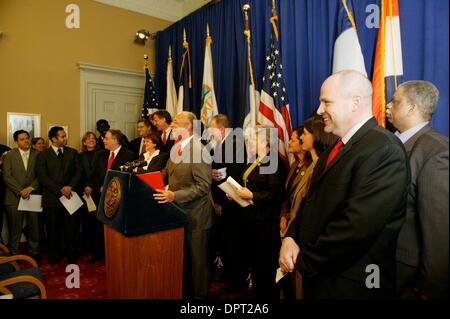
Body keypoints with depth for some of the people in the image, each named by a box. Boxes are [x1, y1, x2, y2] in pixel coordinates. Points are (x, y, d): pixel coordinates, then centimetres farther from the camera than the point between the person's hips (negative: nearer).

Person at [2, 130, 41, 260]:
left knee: (34, 227, 6)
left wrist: (30, 188, -12)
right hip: (14, 197, -1)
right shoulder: (9, 156, 4)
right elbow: (7, 177, -3)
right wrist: (20, 191, -12)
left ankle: (34, 252, 20)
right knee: (15, 229, 7)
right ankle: (13, 254, 20)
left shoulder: (37, 155, 5)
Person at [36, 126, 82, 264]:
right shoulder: (43, 155, 3)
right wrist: (60, 189, -13)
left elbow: (78, 172, 4)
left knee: (72, 228, 1)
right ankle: (54, 257, 27)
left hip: (71, 196, 1)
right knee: (53, 229, 10)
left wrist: (70, 186, -12)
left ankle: (71, 256, 18)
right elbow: (42, 177, -5)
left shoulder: (73, 152, 9)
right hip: (52, 198, -1)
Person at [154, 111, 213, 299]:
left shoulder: (199, 150, -22)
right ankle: (185, 291, 42)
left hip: (195, 215, -8)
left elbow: (203, 186, -25)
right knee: (182, 258, 22)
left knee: (198, 260, 11)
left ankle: (200, 294, 31)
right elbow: (166, 174, 16)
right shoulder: (176, 148, 8)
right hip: (178, 212, 8)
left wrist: (175, 195, -30)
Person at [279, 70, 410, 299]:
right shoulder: (335, 149, 8)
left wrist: (303, 261, -16)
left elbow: (356, 226, -27)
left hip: (349, 285, -7)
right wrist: (290, 237, -7)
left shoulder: (383, 149, -20)